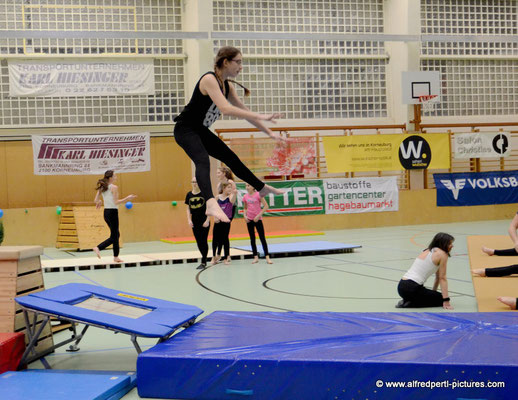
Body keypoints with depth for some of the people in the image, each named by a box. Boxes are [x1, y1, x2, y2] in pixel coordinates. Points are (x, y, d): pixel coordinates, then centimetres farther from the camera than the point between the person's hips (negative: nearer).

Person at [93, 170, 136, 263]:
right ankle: (98, 248, -13)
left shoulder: (102, 188, 8)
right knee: (113, 237, -1)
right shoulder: (114, 187, -13)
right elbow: (116, 202, -18)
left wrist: (100, 202, 27)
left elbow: (96, 200, 6)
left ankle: (116, 257, 16)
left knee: (116, 234, 16)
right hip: (113, 212, -8)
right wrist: (127, 198, -12)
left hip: (106, 212, 8)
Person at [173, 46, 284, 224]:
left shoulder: (227, 86, 7)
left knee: (231, 158, 19)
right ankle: (211, 204, -57)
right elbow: (226, 109, -34)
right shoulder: (209, 79, -21)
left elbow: (244, 111, 14)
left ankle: (262, 188, 40)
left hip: (201, 131, 9)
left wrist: (269, 132, 10)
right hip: (185, 129, -9)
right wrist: (260, 117, -34)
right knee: (203, 161, -35)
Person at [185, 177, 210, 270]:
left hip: (204, 222, -5)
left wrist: (207, 220, -12)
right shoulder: (189, 195, 5)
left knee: (203, 241, -3)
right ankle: (204, 258, 25)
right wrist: (189, 220, -1)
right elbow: (188, 209, 10)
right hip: (194, 222, 5)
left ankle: (203, 262, 2)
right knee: (198, 242, 10)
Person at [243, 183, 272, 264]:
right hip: (249, 219, 4)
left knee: (262, 238, -4)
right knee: (252, 239, 7)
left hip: (258, 219, -4)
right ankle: (255, 257, 12)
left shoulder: (258, 195, -8)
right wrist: (245, 215, -2)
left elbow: (266, 206, -10)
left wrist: (258, 215, -14)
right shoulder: (245, 197, 4)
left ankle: (267, 257, -3)